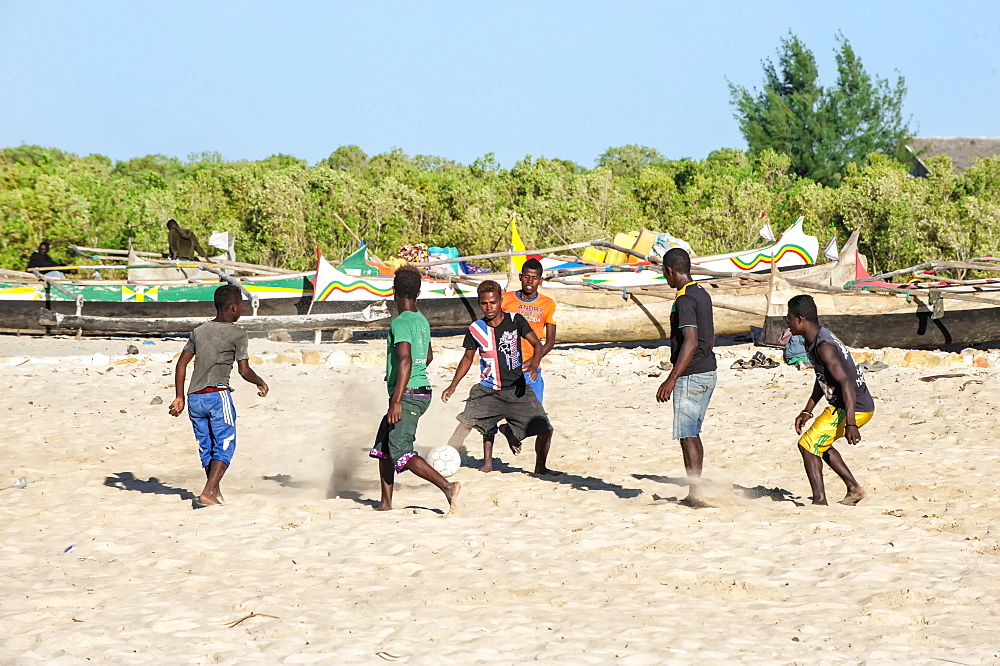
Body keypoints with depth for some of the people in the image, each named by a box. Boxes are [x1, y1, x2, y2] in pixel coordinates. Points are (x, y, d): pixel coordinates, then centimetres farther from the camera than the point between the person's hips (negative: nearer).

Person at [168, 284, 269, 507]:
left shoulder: (199, 331, 14)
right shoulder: (237, 334, -2)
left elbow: (181, 364, 11)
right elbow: (244, 371, -6)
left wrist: (179, 397, 15)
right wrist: (261, 383, 13)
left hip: (194, 397, 6)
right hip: (218, 395, -6)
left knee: (206, 448, 15)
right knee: (225, 447, -1)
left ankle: (215, 491, 24)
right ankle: (208, 492, -14)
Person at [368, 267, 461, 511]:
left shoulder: (401, 323, -15)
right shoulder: (422, 321, 13)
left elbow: (405, 361, -25)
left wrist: (396, 401, -27)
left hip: (407, 396, -9)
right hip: (422, 389, 9)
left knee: (401, 453, -12)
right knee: (383, 446, 17)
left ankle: (447, 487, -22)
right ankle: (386, 503, 19)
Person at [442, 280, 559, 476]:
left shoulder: (515, 321, -5)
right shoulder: (476, 329, -2)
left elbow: (537, 345, -1)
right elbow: (468, 358, 12)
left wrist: (533, 365, -21)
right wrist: (453, 386, 6)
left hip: (517, 388, 0)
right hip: (488, 391, 0)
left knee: (545, 430, -5)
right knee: (465, 423, -17)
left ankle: (540, 467, 18)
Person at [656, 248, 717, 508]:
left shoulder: (685, 300, -17)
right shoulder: (702, 294, 13)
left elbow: (690, 342, -26)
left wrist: (671, 379, -28)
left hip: (691, 376, -10)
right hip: (708, 372, 10)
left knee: (687, 436, -5)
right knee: (693, 433, 15)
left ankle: (695, 495, -4)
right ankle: (694, 493, 18)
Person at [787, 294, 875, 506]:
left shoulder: (824, 347, -23)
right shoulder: (815, 341, 9)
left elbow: (846, 383, -28)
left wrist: (850, 424, -32)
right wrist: (807, 411, 24)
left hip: (853, 409, -10)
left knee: (808, 445, -6)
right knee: (819, 444, 26)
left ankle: (819, 500, -4)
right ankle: (854, 489, 29)